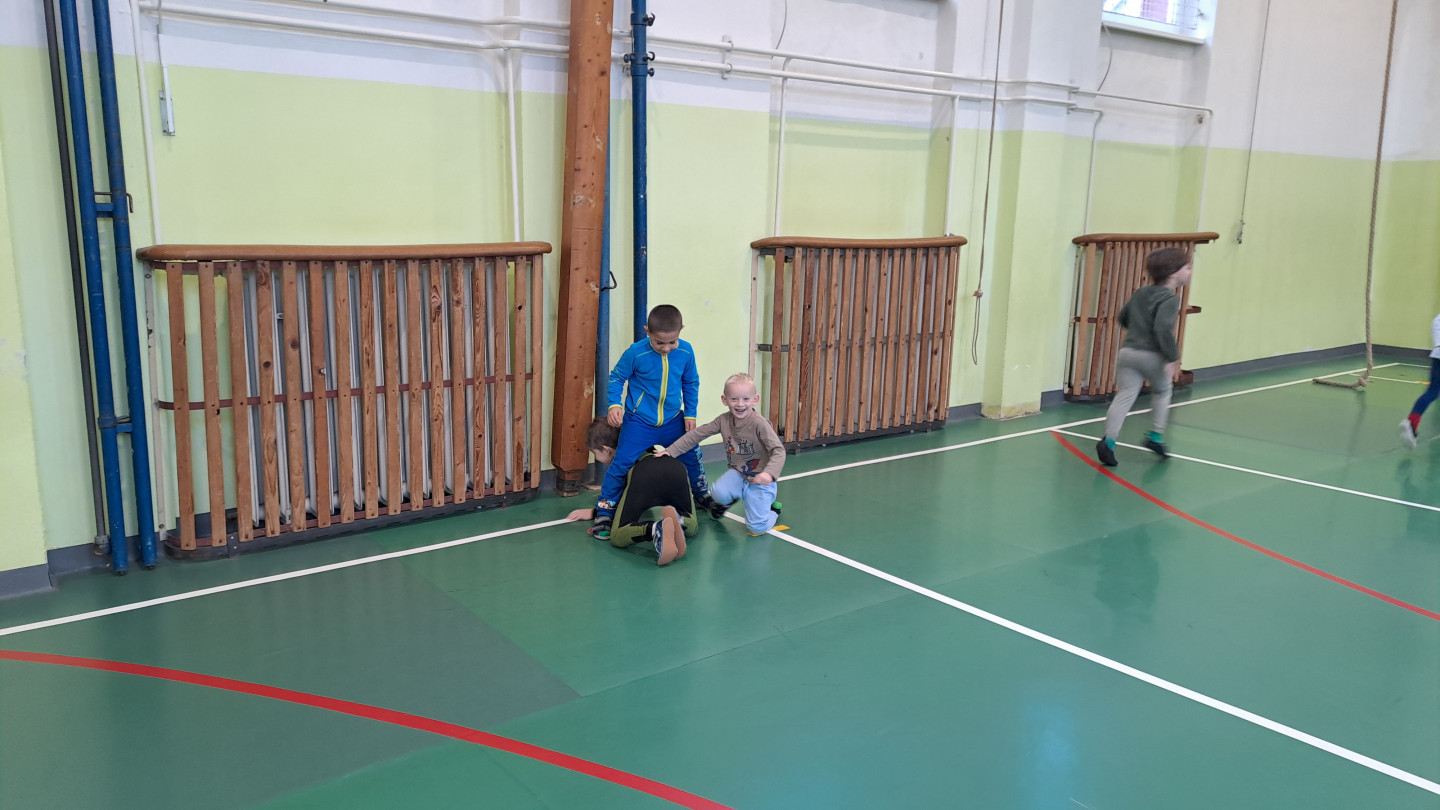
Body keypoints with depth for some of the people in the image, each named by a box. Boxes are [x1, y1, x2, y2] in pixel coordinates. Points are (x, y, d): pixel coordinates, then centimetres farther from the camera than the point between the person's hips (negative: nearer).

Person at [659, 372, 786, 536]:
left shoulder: (760, 424, -24)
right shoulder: (724, 420, -8)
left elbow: (779, 451, -29)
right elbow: (697, 434, 1)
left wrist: (769, 473, -46)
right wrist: (670, 451, -1)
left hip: (759, 480, -4)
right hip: (738, 474, 4)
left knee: (756, 528, -12)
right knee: (719, 493, -28)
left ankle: (772, 510, 24)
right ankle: (730, 499, 12)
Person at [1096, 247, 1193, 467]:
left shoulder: (1141, 293, 13)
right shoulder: (1170, 299, -10)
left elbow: (1123, 318, 23)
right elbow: (1163, 328, -25)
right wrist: (1172, 357, -22)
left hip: (1128, 351, 5)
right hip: (1152, 356, -5)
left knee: (1125, 397, 0)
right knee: (1162, 391, 21)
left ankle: (1108, 441, -15)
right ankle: (1156, 437, 22)